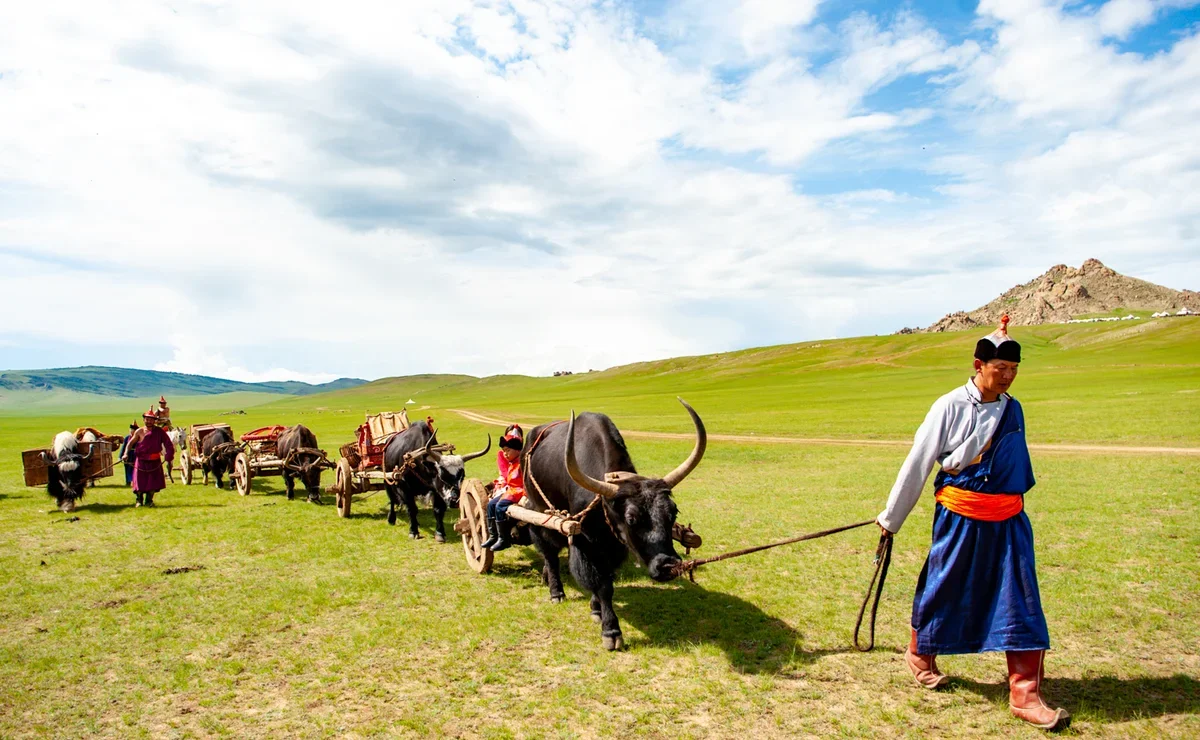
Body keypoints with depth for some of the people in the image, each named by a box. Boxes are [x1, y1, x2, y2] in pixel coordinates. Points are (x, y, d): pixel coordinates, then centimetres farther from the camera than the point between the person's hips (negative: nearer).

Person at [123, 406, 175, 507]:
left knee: (153, 482, 2)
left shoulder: (159, 432, 0)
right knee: (140, 481, 0)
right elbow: (131, 443, 6)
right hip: (141, 461, 0)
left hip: (154, 461, 0)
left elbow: (168, 443, 0)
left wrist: (169, 454, -12)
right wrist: (126, 454, -7)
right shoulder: (139, 432, 1)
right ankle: (139, 500, 18)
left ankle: (149, 501, 17)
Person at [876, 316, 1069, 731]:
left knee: (1022, 601, 0)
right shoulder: (950, 406, -9)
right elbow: (917, 465, -6)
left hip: (1008, 519, 4)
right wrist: (891, 518, -1)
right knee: (943, 587, 9)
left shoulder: (1012, 409, 6)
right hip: (960, 517, -4)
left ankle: (1024, 693, 9)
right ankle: (920, 654, 35)